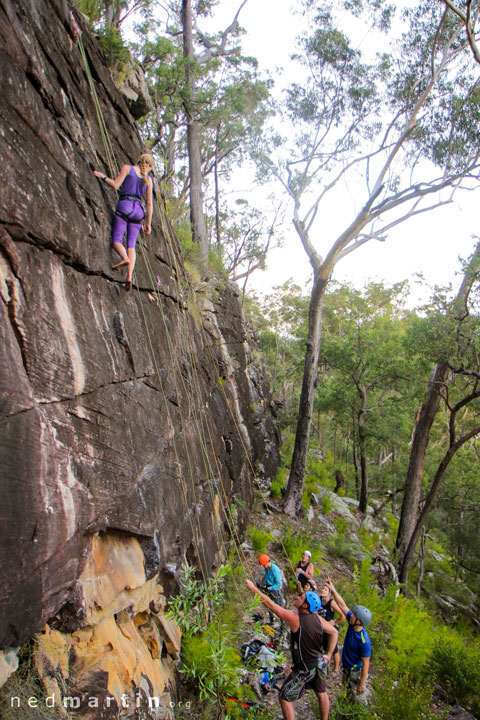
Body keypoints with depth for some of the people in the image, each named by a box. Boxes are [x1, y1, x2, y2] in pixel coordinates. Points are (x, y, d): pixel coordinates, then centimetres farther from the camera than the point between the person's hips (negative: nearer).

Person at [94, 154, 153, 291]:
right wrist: (148, 224, 15)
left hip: (124, 206, -3)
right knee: (131, 245, -1)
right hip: (138, 210, 3)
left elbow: (115, 185, -3)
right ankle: (129, 275, -19)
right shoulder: (148, 179, 15)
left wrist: (103, 176, 14)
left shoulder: (127, 168, 7)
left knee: (116, 240, -4)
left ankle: (125, 258, -36)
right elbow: (149, 204, 12)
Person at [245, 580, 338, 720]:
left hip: (303, 669, -7)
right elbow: (334, 632, 1)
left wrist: (253, 589, -22)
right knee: (322, 693, 27)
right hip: (318, 664, 7)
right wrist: (329, 655, 8)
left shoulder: (295, 618, -29)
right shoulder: (317, 618, -9)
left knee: (284, 698, 10)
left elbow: (271, 605, -27)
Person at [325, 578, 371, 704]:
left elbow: (366, 664, -25)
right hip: (346, 669, 8)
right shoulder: (352, 623, -14)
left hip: (356, 673, -8)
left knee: (358, 701, 10)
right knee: (348, 695, 26)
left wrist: (362, 684, -18)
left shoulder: (364, 642, -33)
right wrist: (333, 590, -10)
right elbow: (342, 605, -8)